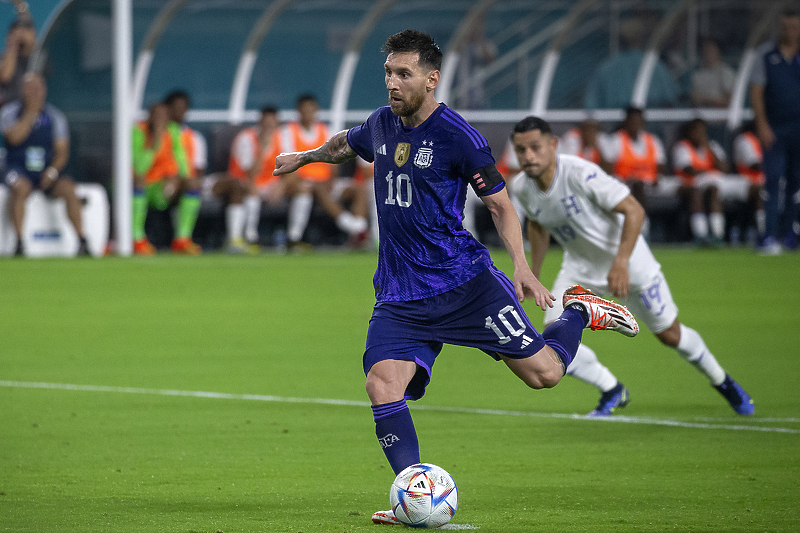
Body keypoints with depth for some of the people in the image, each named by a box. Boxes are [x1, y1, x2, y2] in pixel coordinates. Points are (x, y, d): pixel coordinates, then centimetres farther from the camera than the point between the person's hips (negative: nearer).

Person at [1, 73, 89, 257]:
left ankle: (82, 242, -23)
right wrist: (31, 112, -17)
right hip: (18, 169, -2)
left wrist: (52, 171, -13)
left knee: (68, 189, -26)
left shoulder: (55, 116, 7)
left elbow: (62, 152, 5)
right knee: (20, 188, -36)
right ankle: (19, 243, -34)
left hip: (47, 171, 2)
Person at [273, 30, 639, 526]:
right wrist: (306, 156, 40)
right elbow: (347, 143, 33)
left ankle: (580, 311, 25)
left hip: (466, 281, -4)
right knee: (383, 383, -19)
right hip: (400, 295, 4)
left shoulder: (458, 136, -11)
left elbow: (500, 203, -4)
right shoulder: (381, 125, 7)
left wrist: (521, 265, -15)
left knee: (543, 371, -8)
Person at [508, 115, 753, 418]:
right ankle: (612, 393, 5)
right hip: (580, 267, 5)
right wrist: (533, 274, 9)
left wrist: (621, 262, -36)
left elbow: (633, 210, -28)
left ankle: (722, 382, 33)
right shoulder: (523, 189, -13)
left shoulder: (581, 174, -32)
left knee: (670, 335, 6)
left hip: (627, 260, -5)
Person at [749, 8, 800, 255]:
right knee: (773, 180, -11)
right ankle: (770, 237, -14)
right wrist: (762, 125, -8)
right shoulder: (766, 55, 4)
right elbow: (756, 92, 1)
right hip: (774, 128, -2)